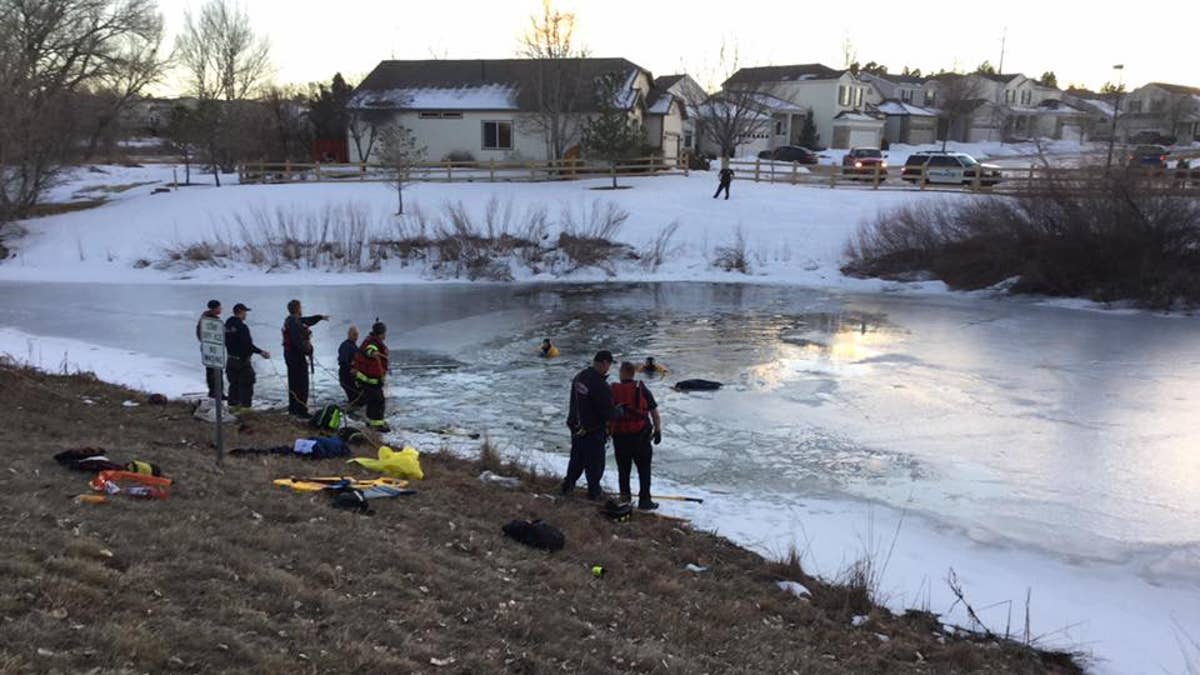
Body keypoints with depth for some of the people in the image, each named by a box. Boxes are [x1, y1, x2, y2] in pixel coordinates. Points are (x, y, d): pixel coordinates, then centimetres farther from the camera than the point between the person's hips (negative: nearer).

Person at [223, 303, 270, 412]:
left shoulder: (227, 325, 6)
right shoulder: (242, 326, -20)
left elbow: (225, 342, 14)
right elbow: (248, 344, -25)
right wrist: (261, 352, -20)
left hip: (231, 359, 8)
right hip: (242, 359, -8)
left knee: (234, 383, 17)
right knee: (246, 384, 0)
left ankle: (232, 405, 22)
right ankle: (245, 406, 0)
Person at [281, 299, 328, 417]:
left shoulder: (292, 320, 14)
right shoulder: (294, 322, -19)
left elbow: (308, 321, 30)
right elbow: (298, 340, -27)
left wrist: (320, 317, 40)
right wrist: (308, 351, -22)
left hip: (290, 355, 11)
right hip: (297, 355, -11)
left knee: (293, 383, 18)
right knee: (302, 384, -8)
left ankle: (293, 407, 26)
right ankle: (301, 409, -7)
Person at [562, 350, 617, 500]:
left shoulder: (579, 376, -2)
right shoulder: (600, 385, -29)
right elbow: (609, 413, -25)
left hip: (576, 427, 8)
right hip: (593, 431, -7)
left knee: (577, 457, 25)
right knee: (595, 462, 12)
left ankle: (568, 485, 37)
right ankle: (593, 492, 26)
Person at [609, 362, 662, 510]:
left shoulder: (612, 390, -1)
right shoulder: (642, 389, -4)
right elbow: (654, 411, -2)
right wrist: (658, 430, 7)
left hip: (620, 436, 2)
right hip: (640, 436, -2)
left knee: (623, 468, 16)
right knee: (644, 469, 5)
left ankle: (625, 495, 25)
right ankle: (644, 501, 4)